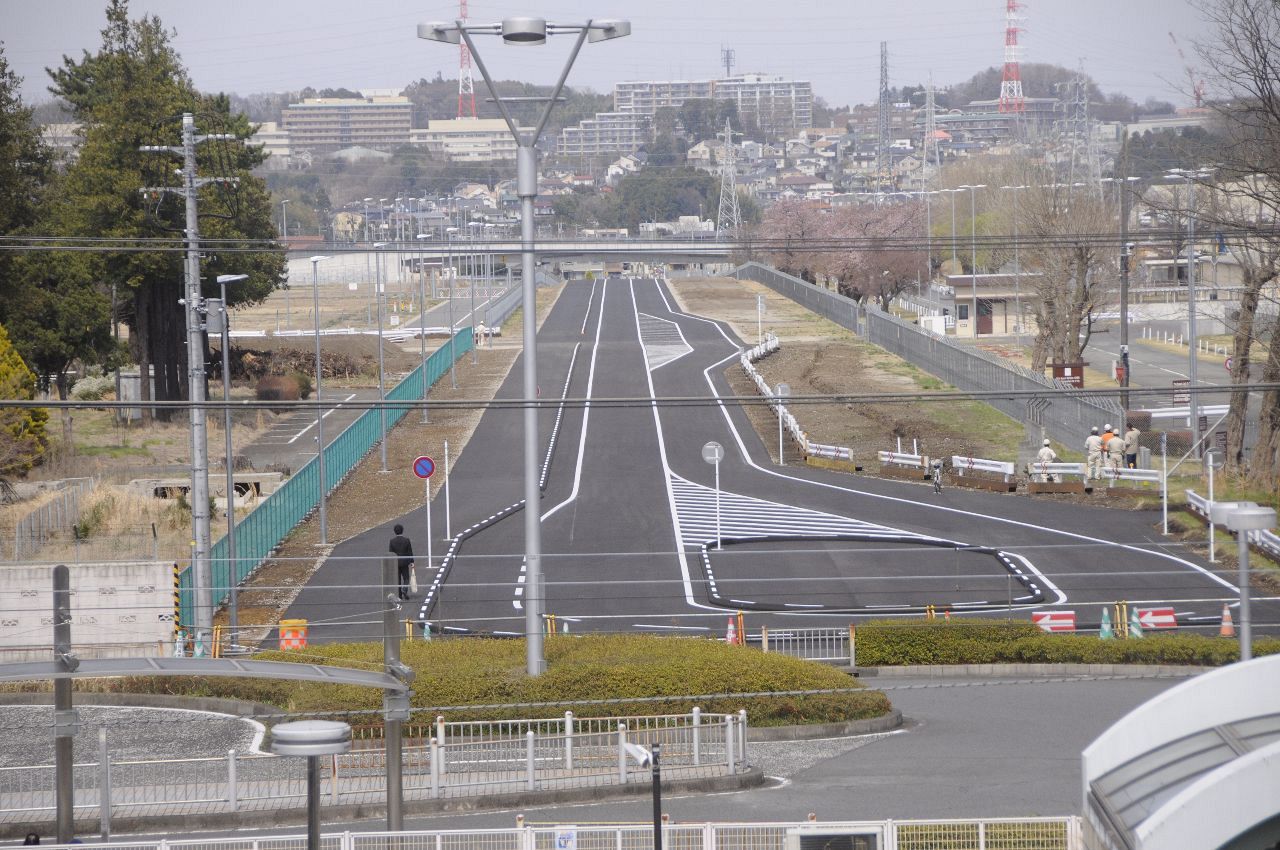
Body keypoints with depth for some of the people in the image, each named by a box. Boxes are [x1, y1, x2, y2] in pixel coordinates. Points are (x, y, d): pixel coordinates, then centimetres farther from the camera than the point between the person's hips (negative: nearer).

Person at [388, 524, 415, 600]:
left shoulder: (392, 541, -6)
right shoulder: (406, 540, -8)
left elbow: (390, 553, -3)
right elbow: (410, 552, -5)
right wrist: (411, 562, 2)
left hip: (395, 563, 1)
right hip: (405, 562, -1)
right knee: (406, 578, 7)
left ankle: (399, 595, 9)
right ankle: (404, 590, -17)